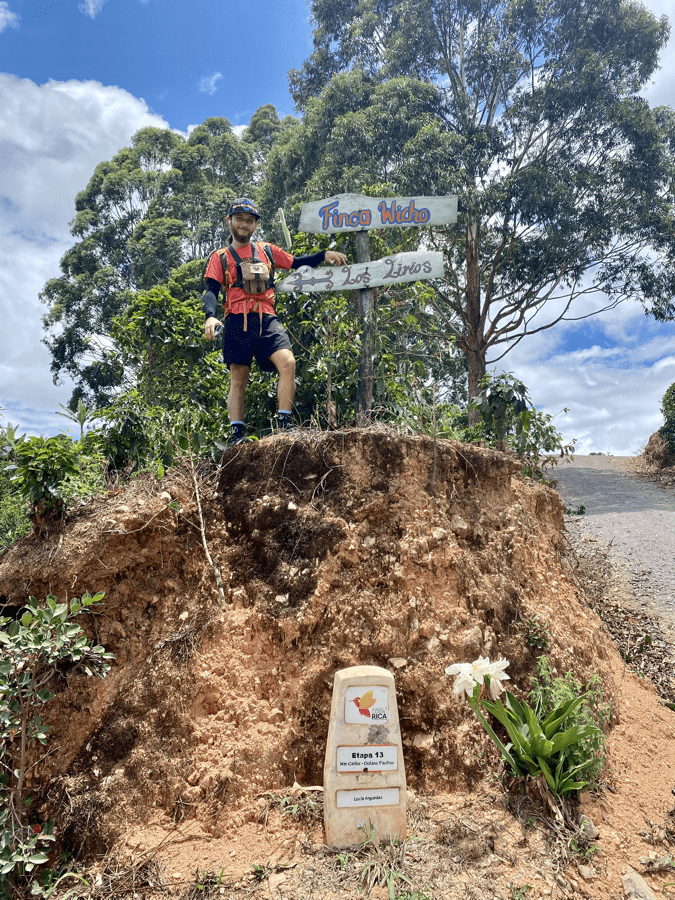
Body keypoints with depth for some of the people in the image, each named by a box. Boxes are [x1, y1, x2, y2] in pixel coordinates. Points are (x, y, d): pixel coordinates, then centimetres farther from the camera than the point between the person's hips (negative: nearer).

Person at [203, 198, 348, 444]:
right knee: (238, 378, 0)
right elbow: (211, 291, 3)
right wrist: (210, 316, -16)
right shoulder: (220, 257, 14)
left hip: (267, 320, 1)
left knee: (288, 362, -22)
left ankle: (285, 424, -18)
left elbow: (297, 263, 19)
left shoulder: (267, 251, 21)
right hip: (237, 322, -1)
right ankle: (236, 433, 4)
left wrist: (324, 254, 4)